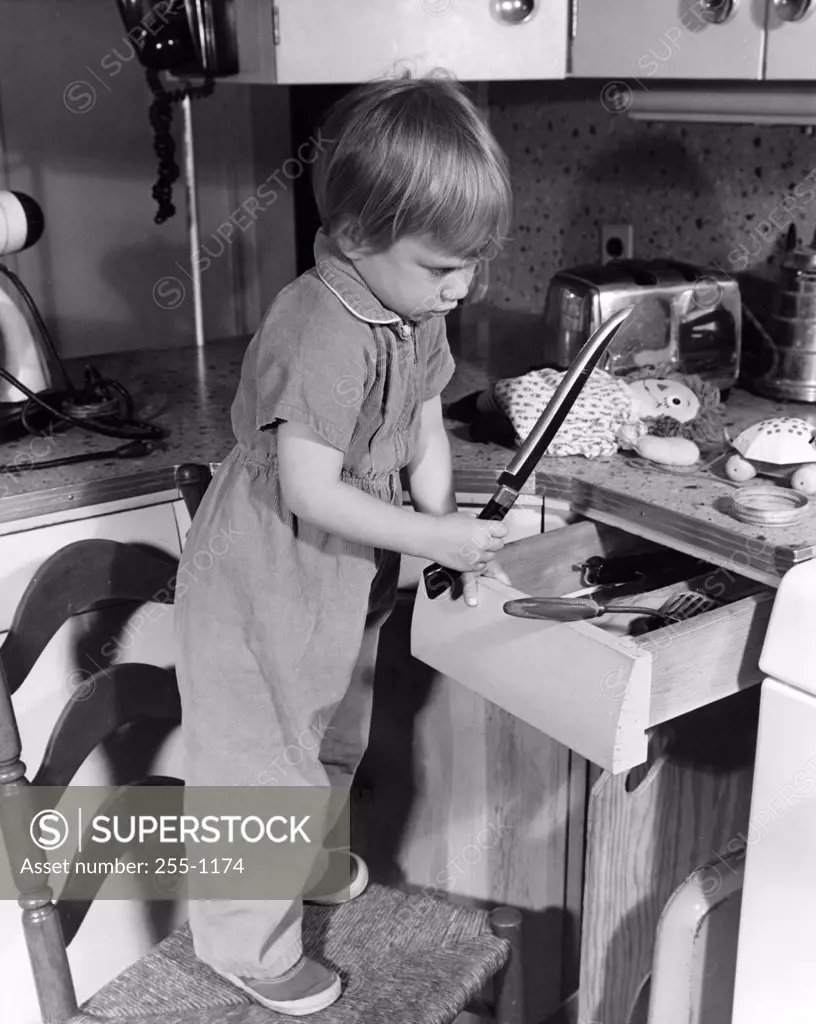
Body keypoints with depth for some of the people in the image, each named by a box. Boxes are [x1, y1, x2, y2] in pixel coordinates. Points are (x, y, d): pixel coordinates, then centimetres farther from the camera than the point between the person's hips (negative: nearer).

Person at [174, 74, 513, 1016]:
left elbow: (424, 427, 5)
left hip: (345, 572, 9)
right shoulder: (320, 335, -31)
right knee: (259, 751, 7)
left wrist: (448, 520, -9)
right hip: (264, 577, -9)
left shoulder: (416, 314, -2)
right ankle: (248, 943, 27)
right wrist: (433, 538, -27)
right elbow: (310, 492, -32)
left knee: (331, 733, 28)